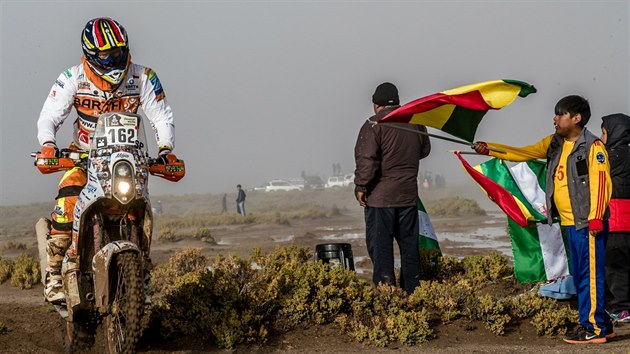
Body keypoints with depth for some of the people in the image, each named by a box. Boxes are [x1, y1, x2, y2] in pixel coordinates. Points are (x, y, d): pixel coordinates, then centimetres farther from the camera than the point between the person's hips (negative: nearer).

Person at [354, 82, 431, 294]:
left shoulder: (374, 125, -13)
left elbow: (366, 158, -20)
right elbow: (425, 150, 20)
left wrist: (360, 186, -12)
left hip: (380, 195, -6)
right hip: (408, 194, 6)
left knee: (380, 243, -2)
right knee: (409, 241, 14)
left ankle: (385, 283, -14)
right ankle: (412, 288, 17)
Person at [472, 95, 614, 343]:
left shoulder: (593, 146, -10)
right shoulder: (554, 144, 14)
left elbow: (600, 183, -16)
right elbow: (523, 153, 15)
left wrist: (596, 217, -22)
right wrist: (488, 149, 6)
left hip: (588, 222, -9)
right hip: (570, 221, 9)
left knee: (590, 274, -7)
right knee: (580, 274, 12)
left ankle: (594, 329, -3)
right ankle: (602, 325, 20)